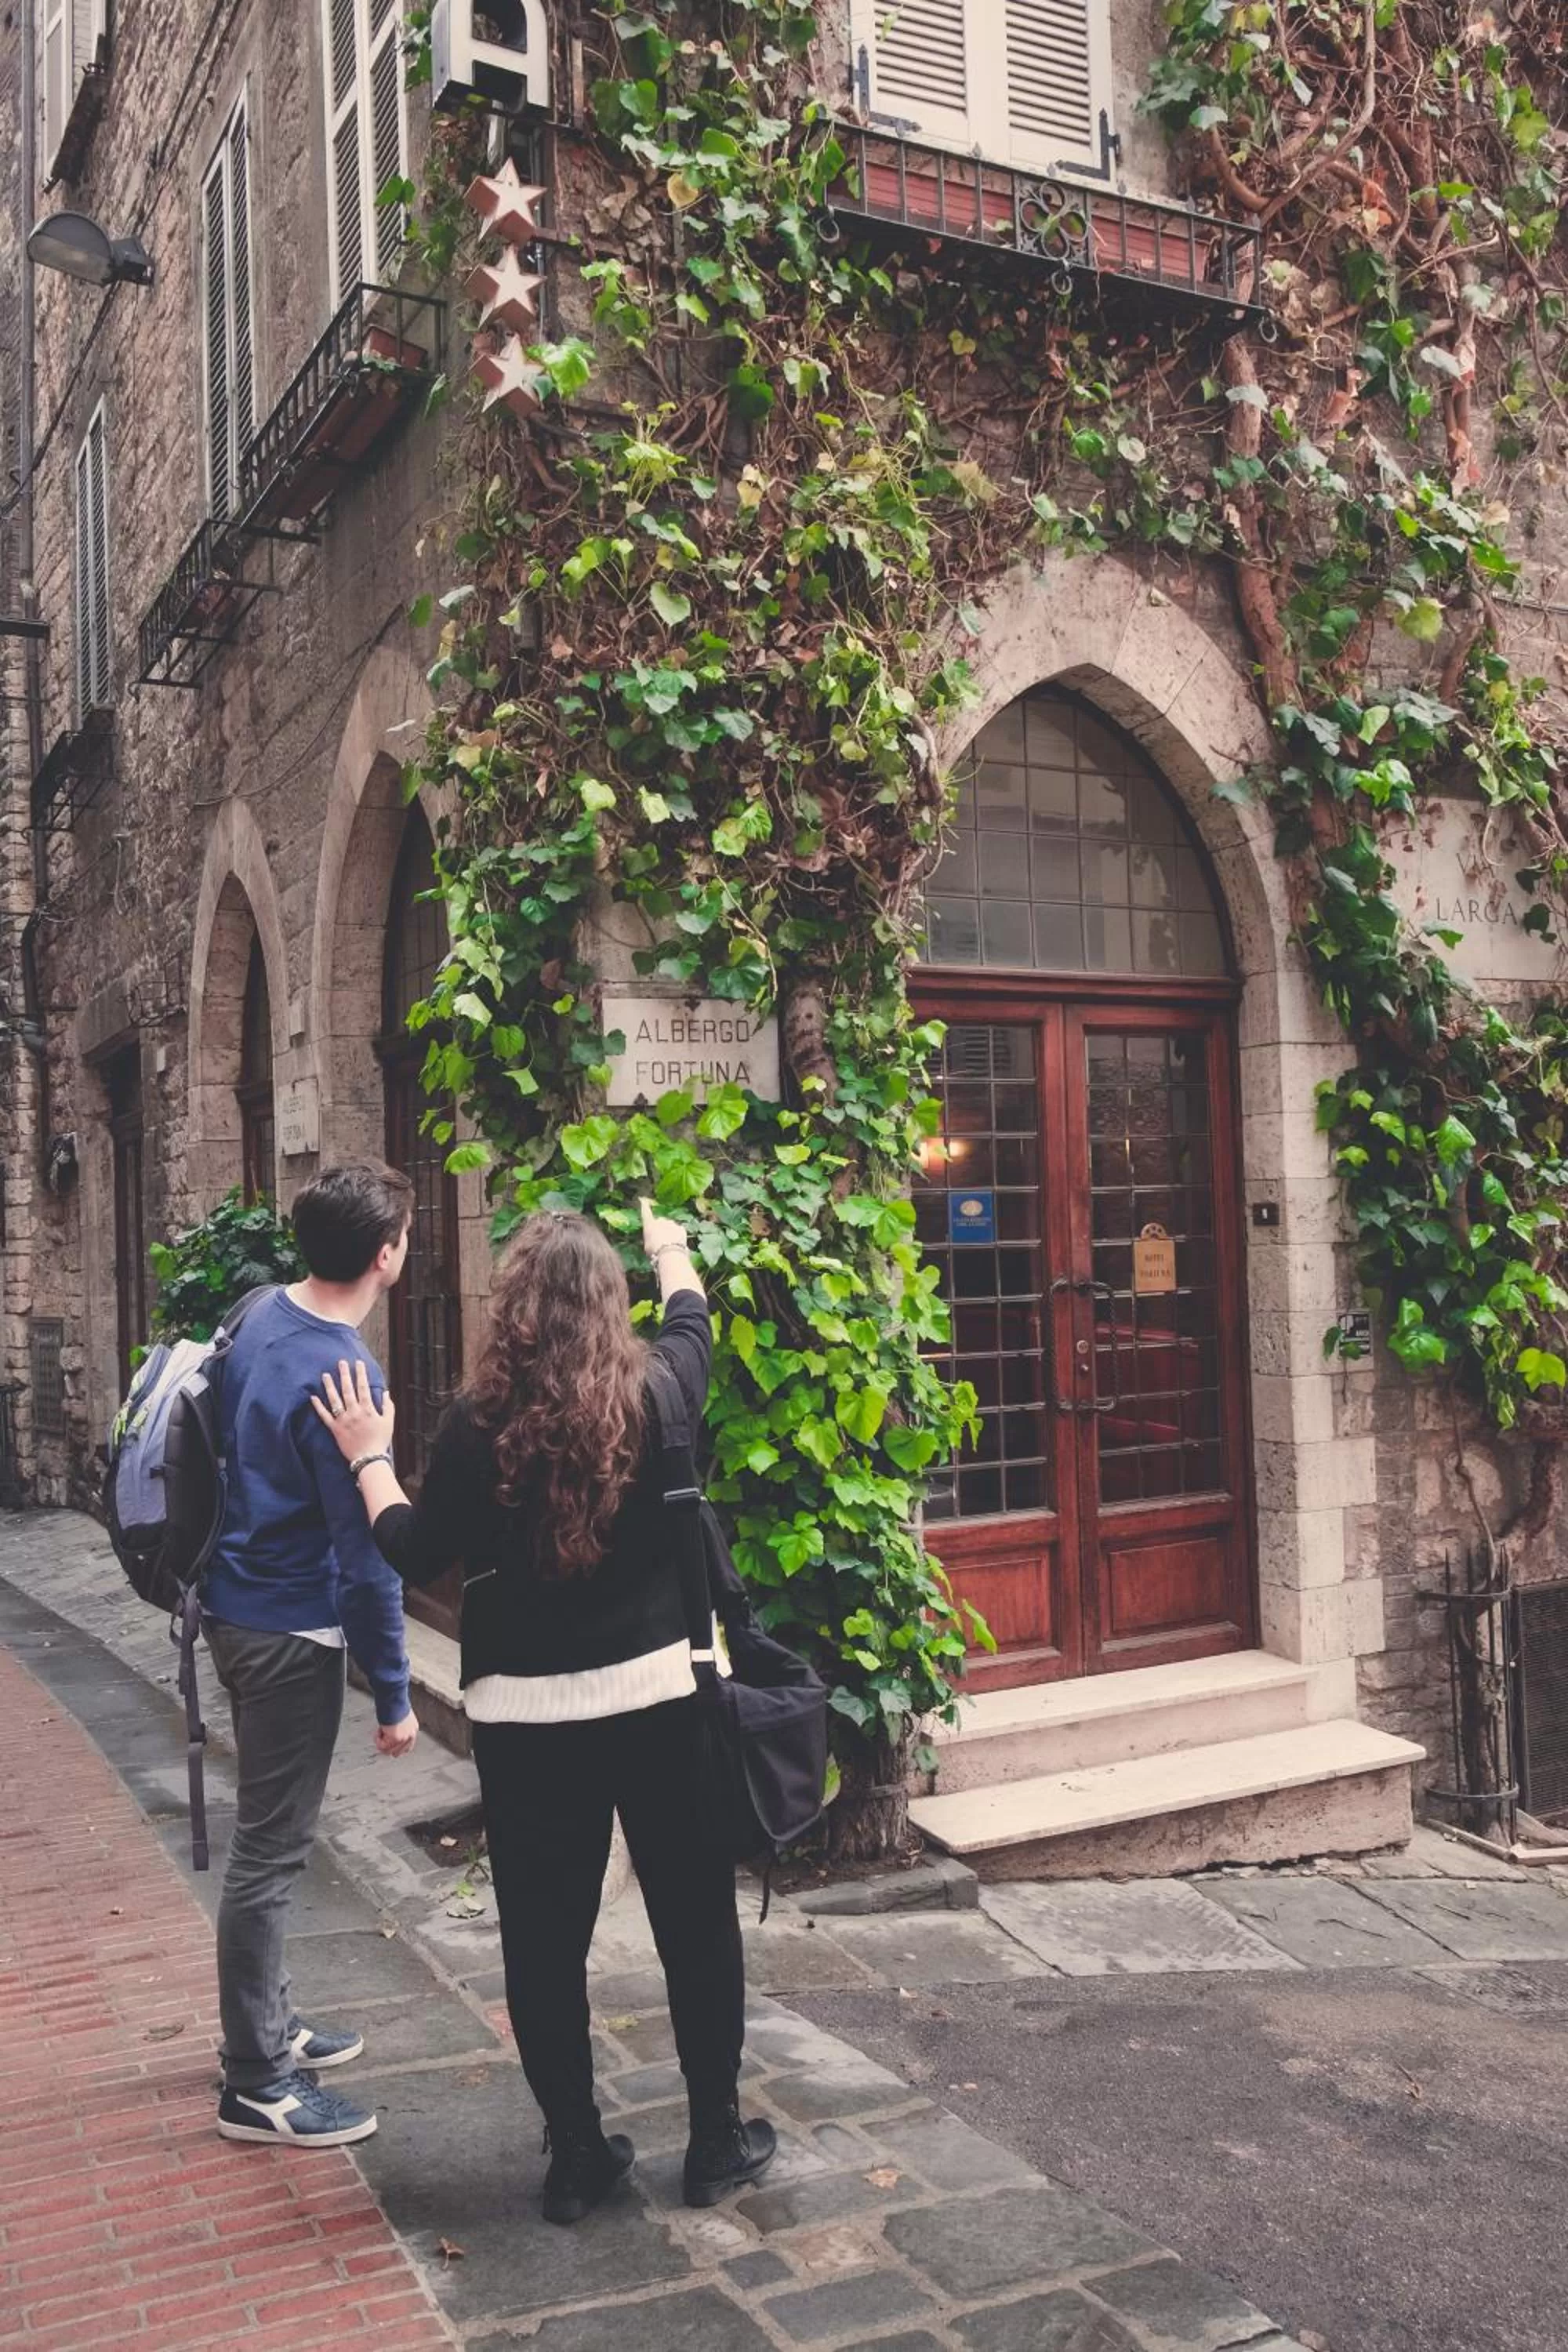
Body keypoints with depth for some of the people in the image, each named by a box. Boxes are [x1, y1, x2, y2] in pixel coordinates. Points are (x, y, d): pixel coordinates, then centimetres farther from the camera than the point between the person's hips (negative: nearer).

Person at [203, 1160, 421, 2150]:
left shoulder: (262, 1315, 1)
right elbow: (366, 1556, -22)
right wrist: (394, 1694, -13)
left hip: (238, 1605, 9)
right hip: (290, 1632, -9)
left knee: (270, 1835, 20)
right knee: (273, 1852, 2)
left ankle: (268, 2026, 35)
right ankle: (257, 2084, 15)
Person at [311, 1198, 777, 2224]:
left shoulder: (479, 1423, -11)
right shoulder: (659, 1393, -7)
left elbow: (418, 1554, -1)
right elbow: (692, 1320, 16)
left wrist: (370, 1458, 13)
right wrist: (673, 1250, 35)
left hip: (529, 1714, -1)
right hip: (662, 1696, 1)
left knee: (546, 1938, 14)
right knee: (697, 1920, 15)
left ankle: (577, 2156, 24)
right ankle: (717, 2138, 27)